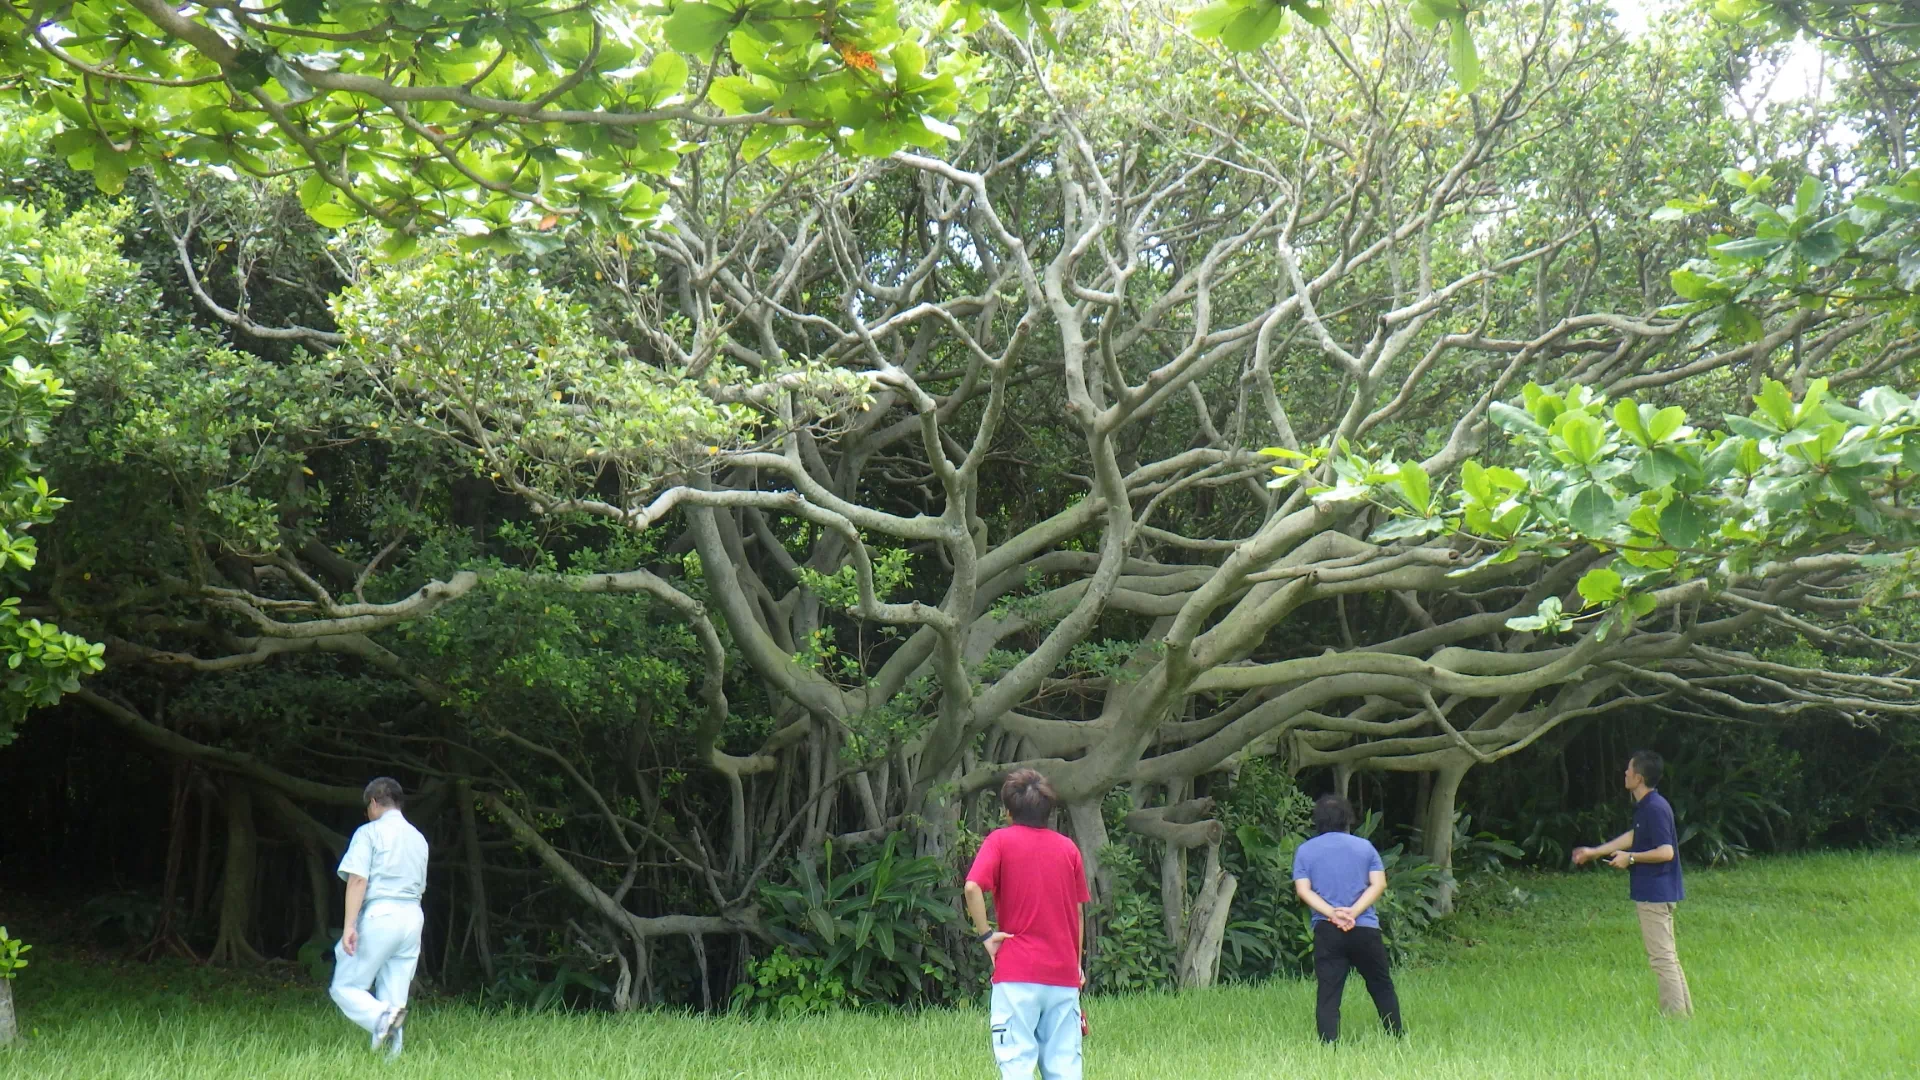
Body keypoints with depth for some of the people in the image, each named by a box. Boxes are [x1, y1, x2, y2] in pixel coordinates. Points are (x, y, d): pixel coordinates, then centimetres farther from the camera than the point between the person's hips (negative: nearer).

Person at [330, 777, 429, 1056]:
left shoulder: (369, 832, -1)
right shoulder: (418, 838, 20)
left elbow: (358, 879, -12)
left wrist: (349, 925, -17)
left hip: (379, 914, -6)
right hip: (413, 916, 6)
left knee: (344, 987, -2)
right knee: (394, 997, 8)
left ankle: (383, 1016, -28)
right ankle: (391, 1052, -1)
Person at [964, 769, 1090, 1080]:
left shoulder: (1000, 841, -1)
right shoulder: (1068, 847, 10)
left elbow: (973, 887, -17)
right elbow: (1078, 912, 12)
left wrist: (986, 934, -7)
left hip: (1017, 973, -4)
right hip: (1063, 973, 4)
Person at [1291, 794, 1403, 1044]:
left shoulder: (1305, 851, 6)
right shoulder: (1364, 847, 8)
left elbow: (1303, 890, -5)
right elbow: (1378, 884, -3)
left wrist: (1332, 913, -12)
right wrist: (1353, 912, -11)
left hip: (1326, 930, -1)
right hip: (1365, 929, 1)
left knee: (1328, 994, -2)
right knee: (1382, 986, 16)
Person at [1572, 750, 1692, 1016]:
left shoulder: (1655, 808, -19)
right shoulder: (1645, 807, 12)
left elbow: (1666, 852, -25)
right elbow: (1633, 835, 27)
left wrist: (1630, 858, -13)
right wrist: (1594, 852, 32)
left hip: (1655, 893, -10)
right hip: (1655, 892, 10)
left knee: (1661, 957, -7)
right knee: (1667, 956, 15)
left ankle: (1675, 1015, -4)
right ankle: (1684, 1011, 20)